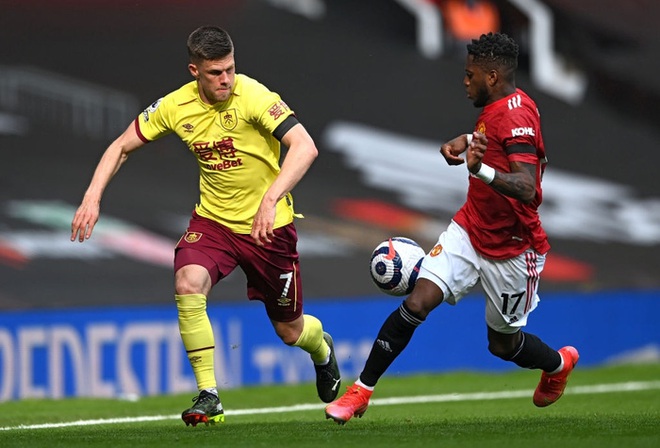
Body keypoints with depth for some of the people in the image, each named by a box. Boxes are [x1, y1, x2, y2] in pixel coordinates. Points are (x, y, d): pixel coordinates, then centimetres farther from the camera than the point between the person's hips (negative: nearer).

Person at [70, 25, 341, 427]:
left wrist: (270, 200, -42)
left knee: (290, 330, 9)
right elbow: (122, 146, 5)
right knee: (188, 284, -28)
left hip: (268, 225, -3)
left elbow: (305, 147, -30)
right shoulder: (176, 106, -8)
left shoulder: (252, 96, -22)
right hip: (212, 220, 3)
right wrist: (93, 197, -9)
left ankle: (322, 348, 50)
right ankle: (209, 397, -17)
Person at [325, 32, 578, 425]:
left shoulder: (516, 114, -24)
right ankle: (362, 390, -6)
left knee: (504, 344, 11)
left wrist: (482, 170, -53)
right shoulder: (495, 107, 3)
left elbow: (526, 189, -36)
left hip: (512, 248, -7)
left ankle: (559, 363, 44)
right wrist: (466, 141, 7)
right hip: (470, 229, 7)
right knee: (416, 304, -11)